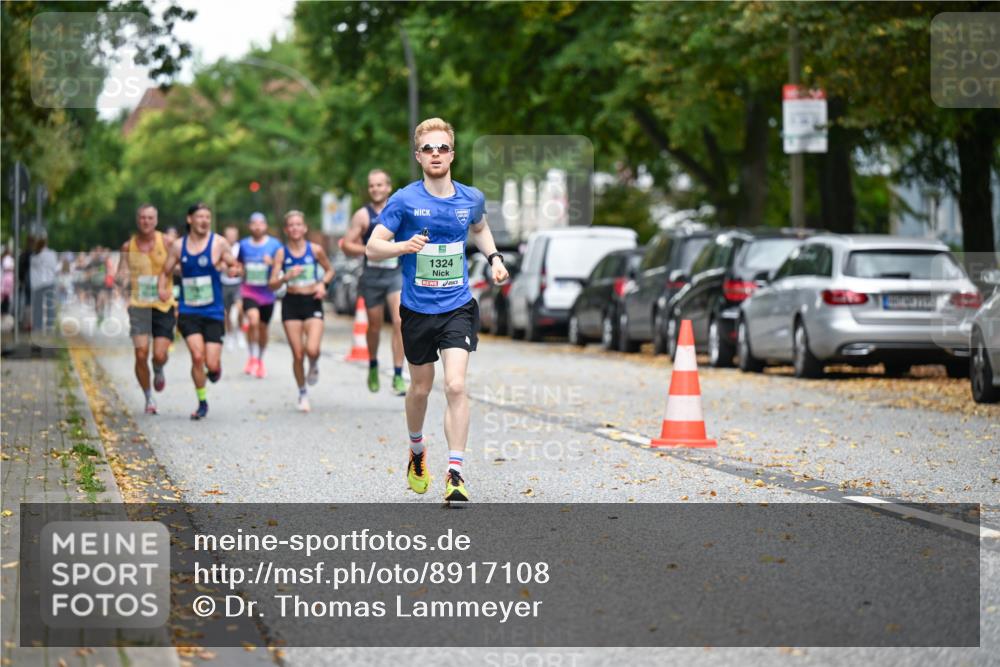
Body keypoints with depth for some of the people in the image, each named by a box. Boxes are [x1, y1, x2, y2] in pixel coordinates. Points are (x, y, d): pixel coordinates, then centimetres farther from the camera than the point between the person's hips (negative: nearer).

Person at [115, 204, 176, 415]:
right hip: (138, 305, 1)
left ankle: (158, 371, 27)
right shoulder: (128, 246, 5)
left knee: (160, 355, -11)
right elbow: (120, 275, 8)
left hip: (163, 305, -1)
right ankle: (149, 398, 10)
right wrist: (122, 279, -15)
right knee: (141, 354, -8)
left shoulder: (165, 243, -1)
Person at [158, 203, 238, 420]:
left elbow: (234, 266, 4)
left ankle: (216, 367, 33)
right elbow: (166, 272, 14)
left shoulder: (219, 243, -2)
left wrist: (233, 269, -20)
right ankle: (202, 402, 2)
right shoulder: (178, 246, 5)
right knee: (197, 356, -16)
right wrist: (163, 288, -7)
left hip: (213, 312, -1)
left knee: (211, 364, -7)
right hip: (188, 311, 1)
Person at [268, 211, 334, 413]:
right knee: (297, 354, 0)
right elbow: (273, 285, -4)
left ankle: (314, 365, 19)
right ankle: (302, 394, 20)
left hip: (312, 302, 0)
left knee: (312, 349, -19)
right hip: (291, 303, 0)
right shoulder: (282, 252, -2)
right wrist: (287, 277, -23)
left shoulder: (315, 249, -1)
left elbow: (329, 270, 16)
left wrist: (323, 284, -3)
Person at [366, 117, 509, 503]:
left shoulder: (471, 199, 2)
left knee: (456, 386, -16)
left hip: (458, 308, 0)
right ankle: (417, 450, 43)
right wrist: (404, 246, -26)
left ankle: (455, 473, -15)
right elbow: (372, 248, -7)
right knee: (420, 389, 15)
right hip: (417, 310, 0)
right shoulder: (404, 201, -7)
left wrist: (494, 258, 10)